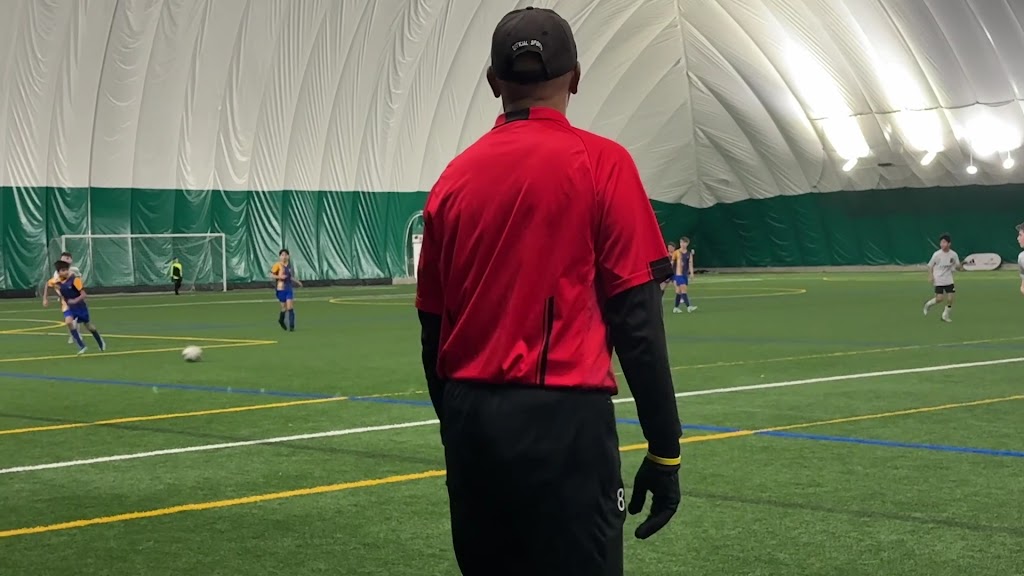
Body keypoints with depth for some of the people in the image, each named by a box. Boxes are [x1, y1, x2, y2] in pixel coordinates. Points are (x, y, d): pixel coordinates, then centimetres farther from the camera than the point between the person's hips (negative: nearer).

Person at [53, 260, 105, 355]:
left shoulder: (74, 279, -25)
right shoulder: (58, 281, -11)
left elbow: (83, 294, -26)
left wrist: (75, 301, -41)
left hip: (80, 306, -4)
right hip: (69, 307, 4)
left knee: (89, 326, 13)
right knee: (68, 322, -24)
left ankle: (101, 343, 42)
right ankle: (81, 346, -16)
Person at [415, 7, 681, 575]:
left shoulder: (454, 177, 8)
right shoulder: (600, 162, -5)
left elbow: (433, 330, 12)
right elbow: (636, 320, -9)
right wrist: (664, 450, -4)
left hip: (469, 422, 5)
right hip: (561, 420, -5)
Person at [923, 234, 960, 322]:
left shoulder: (953, 254, -3)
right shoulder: (937, 254, -9)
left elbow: (958, 268, 5)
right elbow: (930, 266, 0)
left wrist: (957, 266, -20)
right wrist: (930, 276, -14)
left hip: (949, 280, 3)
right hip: (938, 280, -3)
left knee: (951, 298, -4)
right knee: (939, 299, -10)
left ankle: (945, 315, 14)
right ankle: (928, 304, 21)